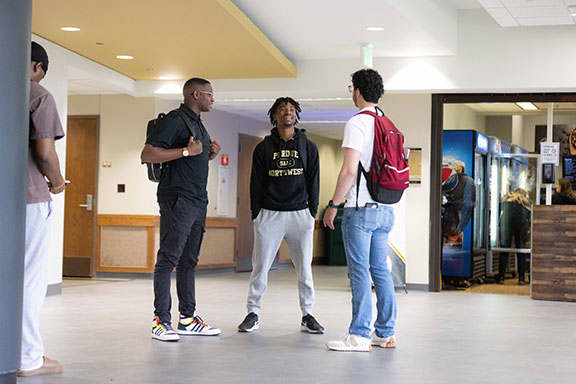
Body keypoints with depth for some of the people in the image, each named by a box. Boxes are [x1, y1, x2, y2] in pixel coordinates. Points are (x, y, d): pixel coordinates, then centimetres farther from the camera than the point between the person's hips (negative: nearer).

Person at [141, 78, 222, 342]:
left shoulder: (197, 124, 21)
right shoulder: (174, 120, -8)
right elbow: (147, 154, -17)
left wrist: (209, 155, 11)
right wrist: (186, 151, -19)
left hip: (198, 201, 10)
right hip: (177, 199, -10)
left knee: (188, 261, 10)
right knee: (168, 259, -8)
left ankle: (187, 318, 14)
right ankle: (161, 321, -7)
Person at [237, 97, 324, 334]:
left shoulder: (308, 147, 10)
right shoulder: (263, 148, 8)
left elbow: (313, 181, 9)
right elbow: (256, 183, 7)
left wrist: (313, 211, 2)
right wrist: (255, 214, 1)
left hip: (300, 214, 1)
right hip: (269, 214, 0)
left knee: (304, 268, 1)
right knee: (260, 267, -1)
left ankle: (307, 315, 10)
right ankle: (253, 313, 8)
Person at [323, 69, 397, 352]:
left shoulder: (357, 123, -10)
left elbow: (349, 171, -17)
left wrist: (333, 205, -10)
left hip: (361, 209, -8)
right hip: (385, 209, 8)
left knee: (360, 271, -6)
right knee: (381, 270, 11)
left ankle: (359, 336, -5)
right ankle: (386, 333, 14)